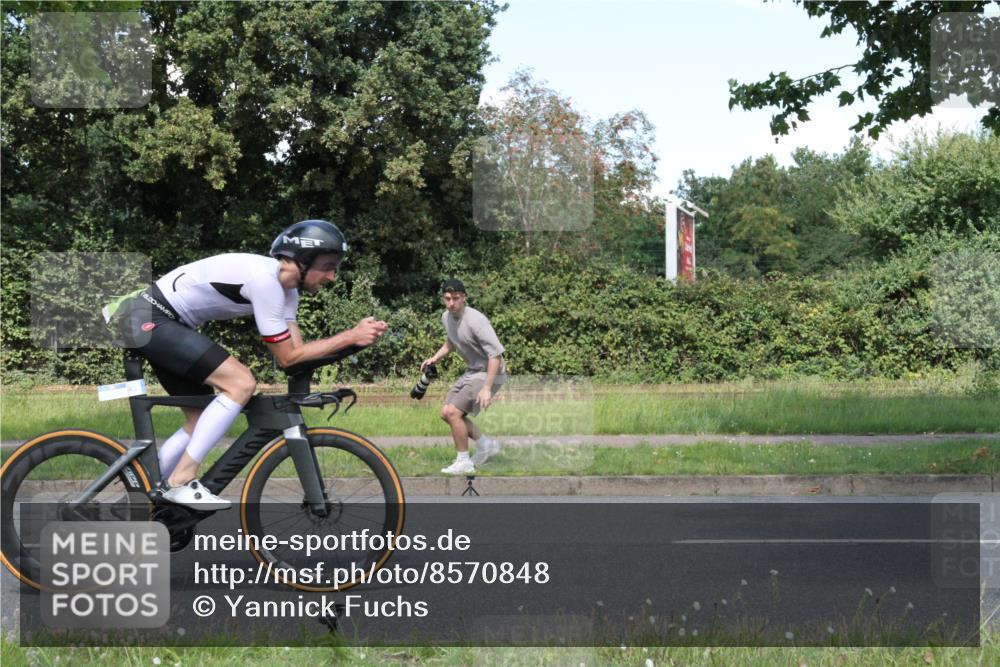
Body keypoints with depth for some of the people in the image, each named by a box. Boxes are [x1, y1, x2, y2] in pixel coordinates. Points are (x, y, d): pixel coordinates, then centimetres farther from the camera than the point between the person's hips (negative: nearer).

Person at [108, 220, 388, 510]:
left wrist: (358, 335, -7)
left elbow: (295, 349, 2)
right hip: (150, 320, -10)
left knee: (202, 422, 12)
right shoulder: (264, 277, -23)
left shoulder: (286, 289, 7)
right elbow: (287, 357, -19)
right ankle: (181, 481, -16)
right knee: (241, 383, -20)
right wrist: (350, 337, -19)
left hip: (166, 323, 10)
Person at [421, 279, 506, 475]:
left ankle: (464, 462, -3)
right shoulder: (446, 317, 0)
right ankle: (485, 444, 25)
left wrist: (487, 388, -32)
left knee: (453, 412, -17)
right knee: (446, 413, 11)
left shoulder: (475, 320, -27)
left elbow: (496, 354, -28)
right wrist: (435, 358, 4)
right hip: (472, 371, 9)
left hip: (489, 374, -9)